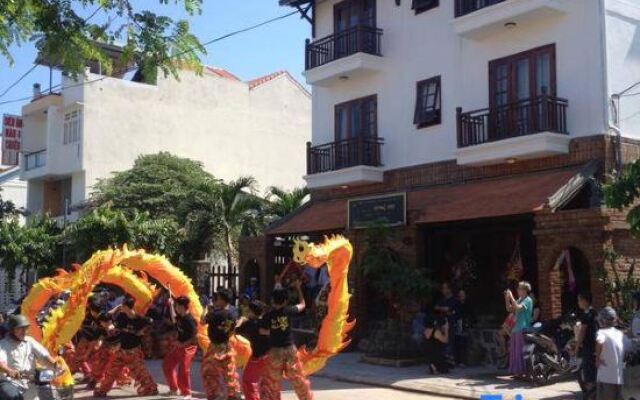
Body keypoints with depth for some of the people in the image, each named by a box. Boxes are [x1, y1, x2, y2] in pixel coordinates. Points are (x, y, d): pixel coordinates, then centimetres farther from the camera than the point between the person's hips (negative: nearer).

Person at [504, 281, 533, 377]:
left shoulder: (528, 300, -9)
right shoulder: (519, 299, 16)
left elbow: (518, 308, -25)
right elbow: (510, 309, 18)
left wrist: (511, 297, -21)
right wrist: (507, 299, 4)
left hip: (523, 329, -9)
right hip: (516, 328, 9)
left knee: (521, 351, -8)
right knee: (514, 350, 10)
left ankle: (522, 371, -3)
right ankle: (517, 371, 16)